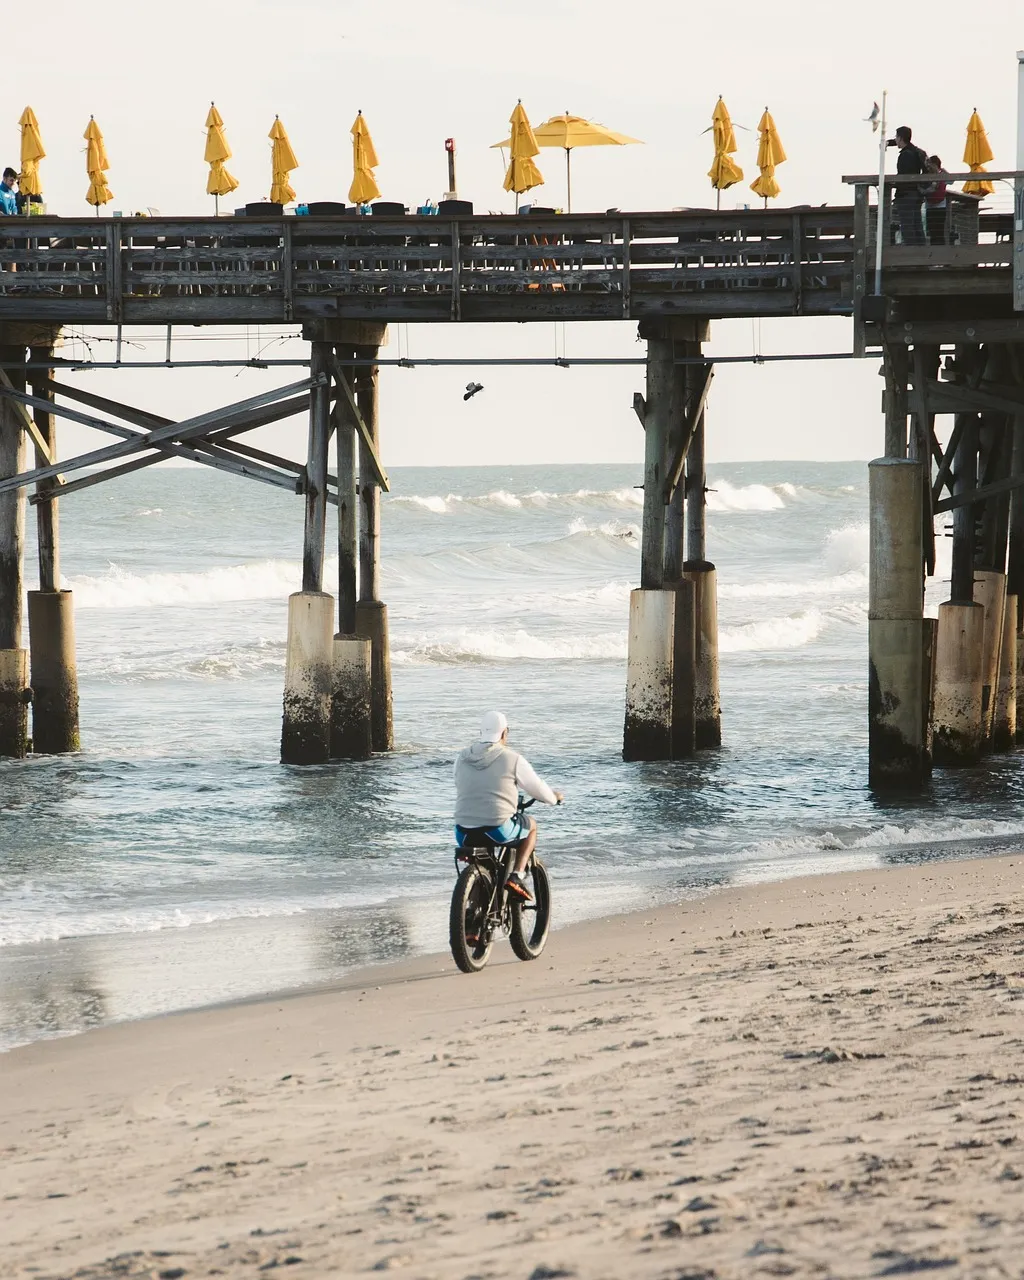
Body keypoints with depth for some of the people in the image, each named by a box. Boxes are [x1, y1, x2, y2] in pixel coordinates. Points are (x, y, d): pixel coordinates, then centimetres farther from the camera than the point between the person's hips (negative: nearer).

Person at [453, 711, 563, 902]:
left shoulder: (462, 758, 9)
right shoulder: (512, 759, -3)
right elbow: (538, 789, 7)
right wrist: (554, 798, 30)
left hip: (464, 833, 4)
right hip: (498, 829, -4)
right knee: (531, 826, 25)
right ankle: (516, 875, 8)